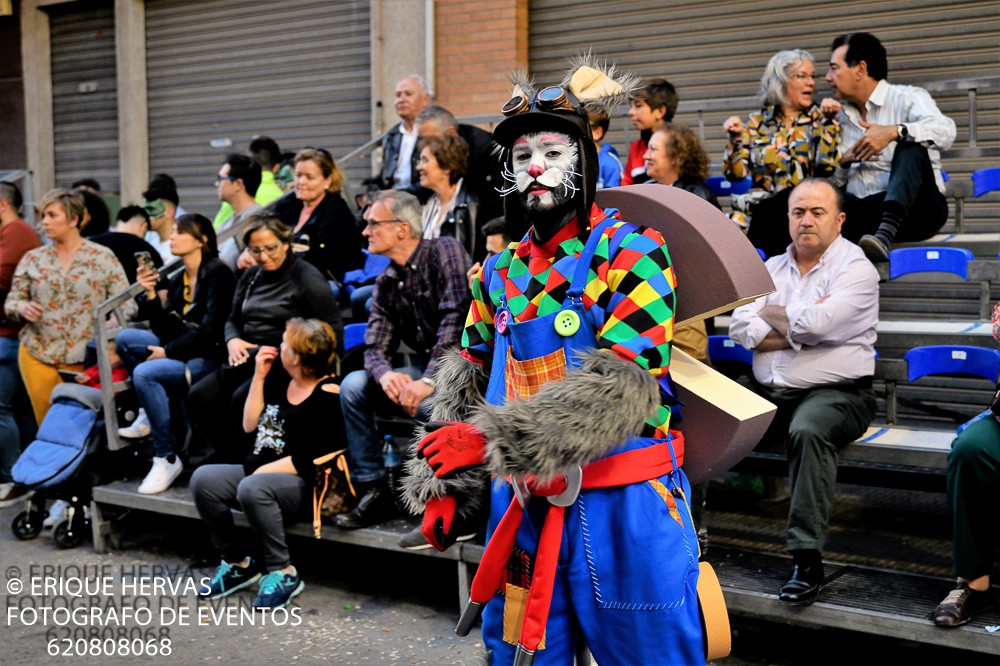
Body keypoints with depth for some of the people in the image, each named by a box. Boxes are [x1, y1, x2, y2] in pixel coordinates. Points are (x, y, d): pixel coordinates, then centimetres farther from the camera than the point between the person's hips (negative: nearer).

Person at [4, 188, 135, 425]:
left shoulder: (103, 257, -1)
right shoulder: (32, 258, 7)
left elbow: (127, 304, -3)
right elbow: (11, 301, 11)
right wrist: (22, 308, -13)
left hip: (85, 356, -2)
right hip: (38, 354, 2)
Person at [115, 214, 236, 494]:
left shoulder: (217, 273, -9)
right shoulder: (177, 280, 14)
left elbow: (211, 330, -17)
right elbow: (165, 330, 9)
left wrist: (169, 352, -14)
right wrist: (150, 294, -3)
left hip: (211, 358, -8)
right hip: (182, 353, 8)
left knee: (145, 373, -27)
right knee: (125, 338, -7)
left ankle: (167, 458, -18)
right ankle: (147, 414, 1)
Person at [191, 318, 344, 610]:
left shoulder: (328, 395, -12)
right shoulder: (281, 380, 14)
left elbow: (311, 458, -19)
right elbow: (250, 425, 12)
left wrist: (262, 471, -16)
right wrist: (259, 376, 7)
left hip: (306, 486, -8)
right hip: (262, 472, 8)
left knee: (252, 488, -36)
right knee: (203, 479, -13)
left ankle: (284, 573, -18)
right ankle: (237, 564, 0)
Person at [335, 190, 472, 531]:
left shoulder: (444, 252, -12)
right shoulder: (386, 282, 10)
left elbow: (456, 318, -24)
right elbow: (374, 346, 5)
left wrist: (428, 381, -30)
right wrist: (385, 373, -20)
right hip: (422, 368, 7)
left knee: (433, 403, -35)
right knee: (353, 385, -8)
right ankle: (372, 490, -2)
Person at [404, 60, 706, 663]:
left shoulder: (632, 253, -9)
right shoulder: (499, 274, 10)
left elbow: (621, 387, -21)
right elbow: (464, 385, 16)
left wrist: (491, 439, -26)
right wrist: (440, 484, 6)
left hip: (622, 508, -5)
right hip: (523, 508, 5)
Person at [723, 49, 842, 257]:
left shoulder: (820, 119, 11)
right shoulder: (758, 122, 15)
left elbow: (827, 165, -6)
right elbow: (736, 173, 7)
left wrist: (828, 121, -10)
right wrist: (736, 138, -7)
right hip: (759, 207, 1)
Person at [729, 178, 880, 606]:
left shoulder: (856, 269, -2)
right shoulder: (772, 267, 16)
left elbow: (812, 325, -18)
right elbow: (739, 328, 2)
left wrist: (771, 313, 0)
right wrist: (798, 329, -8)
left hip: (835, 393, -5)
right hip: (767, 394, 5)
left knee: (808, 430, -37)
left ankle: (807, 558, -32)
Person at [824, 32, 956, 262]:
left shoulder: (907, 98, 4)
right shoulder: (842, 117, 20)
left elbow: (945, 132, -18)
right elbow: (831, 180, 16)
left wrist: (893, 132, -30)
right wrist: (845, 161, -4)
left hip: (914, 209, -3)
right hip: (861, 213, 3)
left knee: (911, 146, -33)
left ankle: (885, 234, -52)